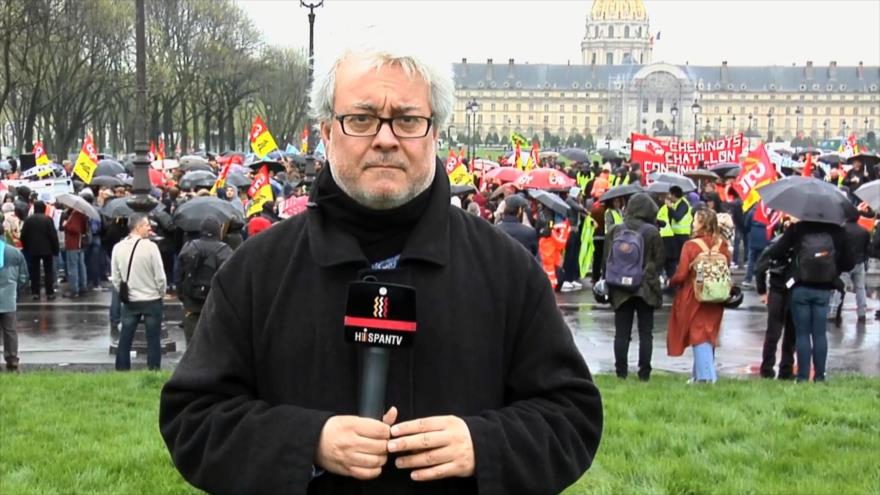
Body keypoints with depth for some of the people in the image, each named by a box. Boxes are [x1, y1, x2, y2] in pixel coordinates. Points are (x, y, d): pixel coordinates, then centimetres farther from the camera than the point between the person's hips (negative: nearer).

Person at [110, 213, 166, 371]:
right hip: (152, 300, -4)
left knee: (125, 340, 10)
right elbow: (160, 276, -12)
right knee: (153, 340, 5)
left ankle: (121, 372, 15)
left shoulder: (118, 247, -3)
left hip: (129, 301, 4)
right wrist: (162, 293, 6)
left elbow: (115, 278, 2)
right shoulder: (150, 246, -16)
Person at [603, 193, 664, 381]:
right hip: (645, 288, -2)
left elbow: (607, 258, 5)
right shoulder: (652, 232, -7)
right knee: (645, 333, 5)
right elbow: (660, 260, -2)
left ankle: (621, 371, 7)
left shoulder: (616, 230, 0)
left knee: (622, 333, 7)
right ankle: (644, 372, 4)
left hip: (620, 289, 2)